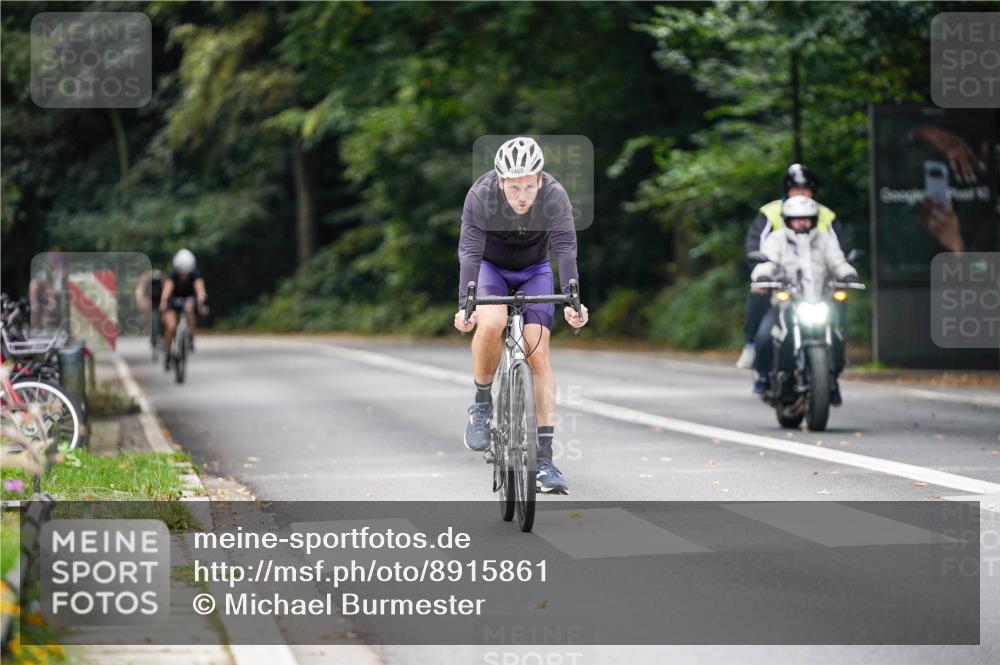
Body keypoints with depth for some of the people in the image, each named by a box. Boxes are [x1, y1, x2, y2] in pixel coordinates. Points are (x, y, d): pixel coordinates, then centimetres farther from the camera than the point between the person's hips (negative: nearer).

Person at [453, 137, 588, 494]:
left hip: (534, 271, 1)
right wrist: (464, 304, -43)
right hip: (491, 266, -1)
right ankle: (482, 403, -7)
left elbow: (566, 250, -31)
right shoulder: (481, 195, -29)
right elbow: (470, 252, -32)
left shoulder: (555, 196, -27)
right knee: (491, 324, -32)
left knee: (538, 355, -11)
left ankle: (544, 457, -9)